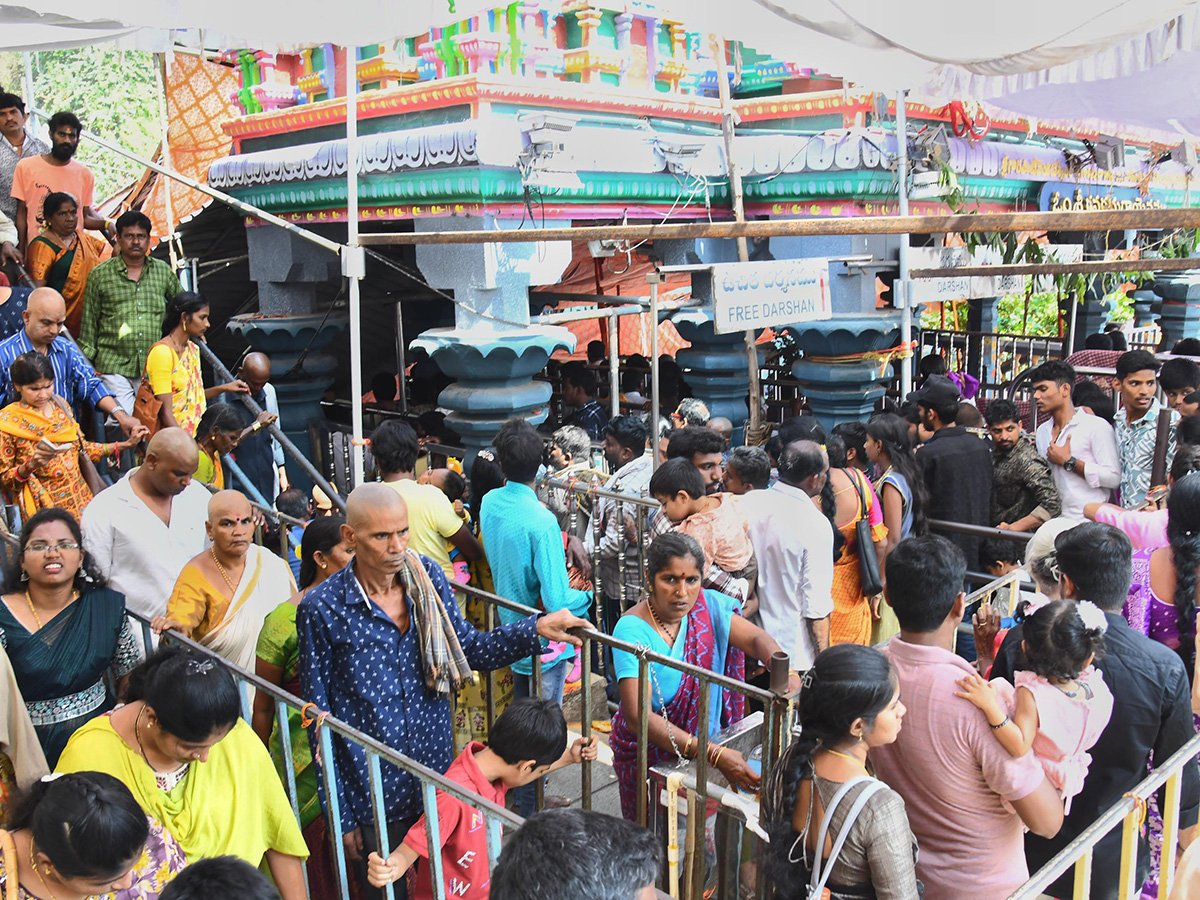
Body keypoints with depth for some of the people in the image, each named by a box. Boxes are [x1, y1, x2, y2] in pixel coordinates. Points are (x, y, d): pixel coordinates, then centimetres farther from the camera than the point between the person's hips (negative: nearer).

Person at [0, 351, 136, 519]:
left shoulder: (60, 405, 11)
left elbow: (82, 447, 19)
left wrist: (123, 445, 10)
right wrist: (30, 466, -20)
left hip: (80, 496, 5)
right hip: (43, 505, -5)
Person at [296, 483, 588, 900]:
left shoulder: (428, 576, -5)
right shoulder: (321, 609, -17)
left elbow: (466, 648, 8)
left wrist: (535, 629, -6)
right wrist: (340, 815, -7)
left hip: (438, 777, 4)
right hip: (374, 795, -4)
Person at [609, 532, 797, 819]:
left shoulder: (709, 606, -9)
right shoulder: (632, 630, -25)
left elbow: (756, 638, -19)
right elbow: (638, 716, -32)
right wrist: (713, 755, -40)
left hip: (708, 742, 4)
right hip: (649, 757, -4)